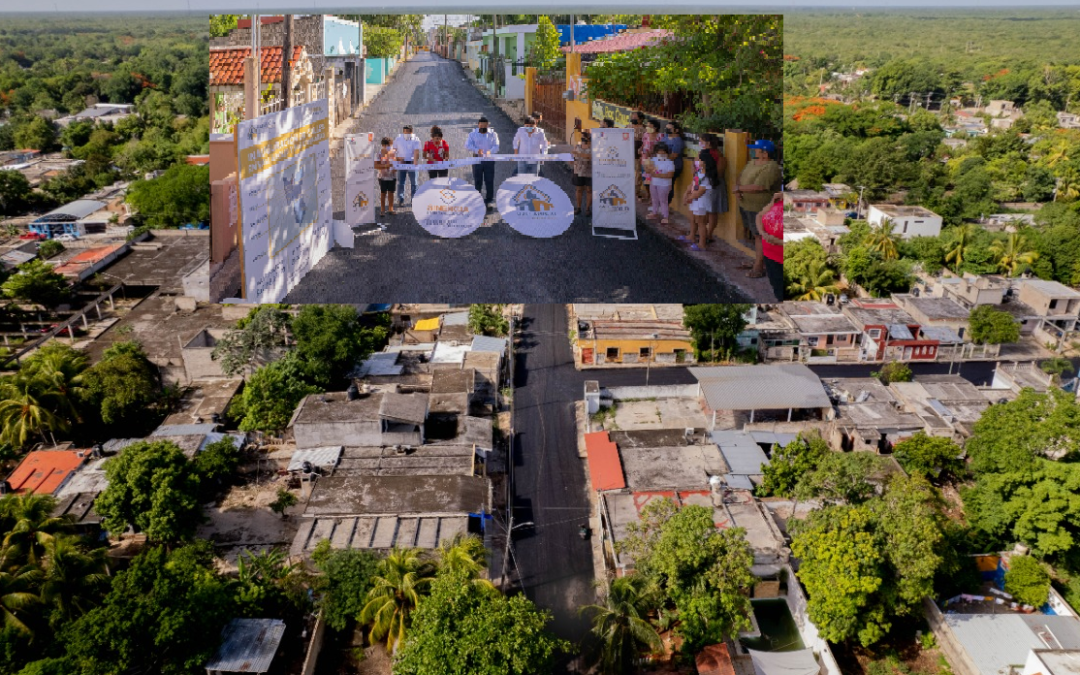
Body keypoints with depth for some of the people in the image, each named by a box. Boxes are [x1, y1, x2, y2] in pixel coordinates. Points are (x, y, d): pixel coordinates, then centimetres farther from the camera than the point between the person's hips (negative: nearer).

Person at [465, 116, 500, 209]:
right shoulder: (473, 134, 6)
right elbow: (467, 145, -6)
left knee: (489, 181, -1)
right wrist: (477, 150, -24)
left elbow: (496, 146, -2)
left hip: (489, 160, 0)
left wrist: (490, 151, -24)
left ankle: (490, 201, 5)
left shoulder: (493, 134, 8)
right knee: (477, 181, 3)